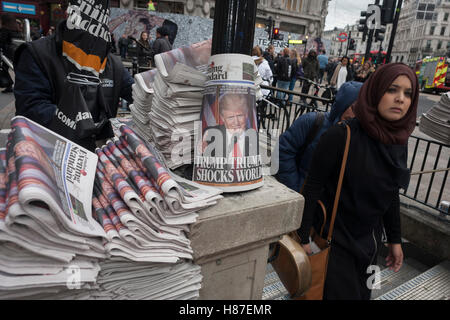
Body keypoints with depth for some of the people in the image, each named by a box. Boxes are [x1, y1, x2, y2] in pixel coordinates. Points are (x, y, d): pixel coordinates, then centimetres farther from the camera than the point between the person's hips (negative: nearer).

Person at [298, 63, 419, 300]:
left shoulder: (399, 142, -1)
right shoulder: (340, 136, -22)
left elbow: (392, 194, 9)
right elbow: (313, 188, -19)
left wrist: (394, 239, 14)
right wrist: (303, 236, -17)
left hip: (368, 240, 7)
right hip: (334, 236, -6)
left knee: (362, 293, 21)